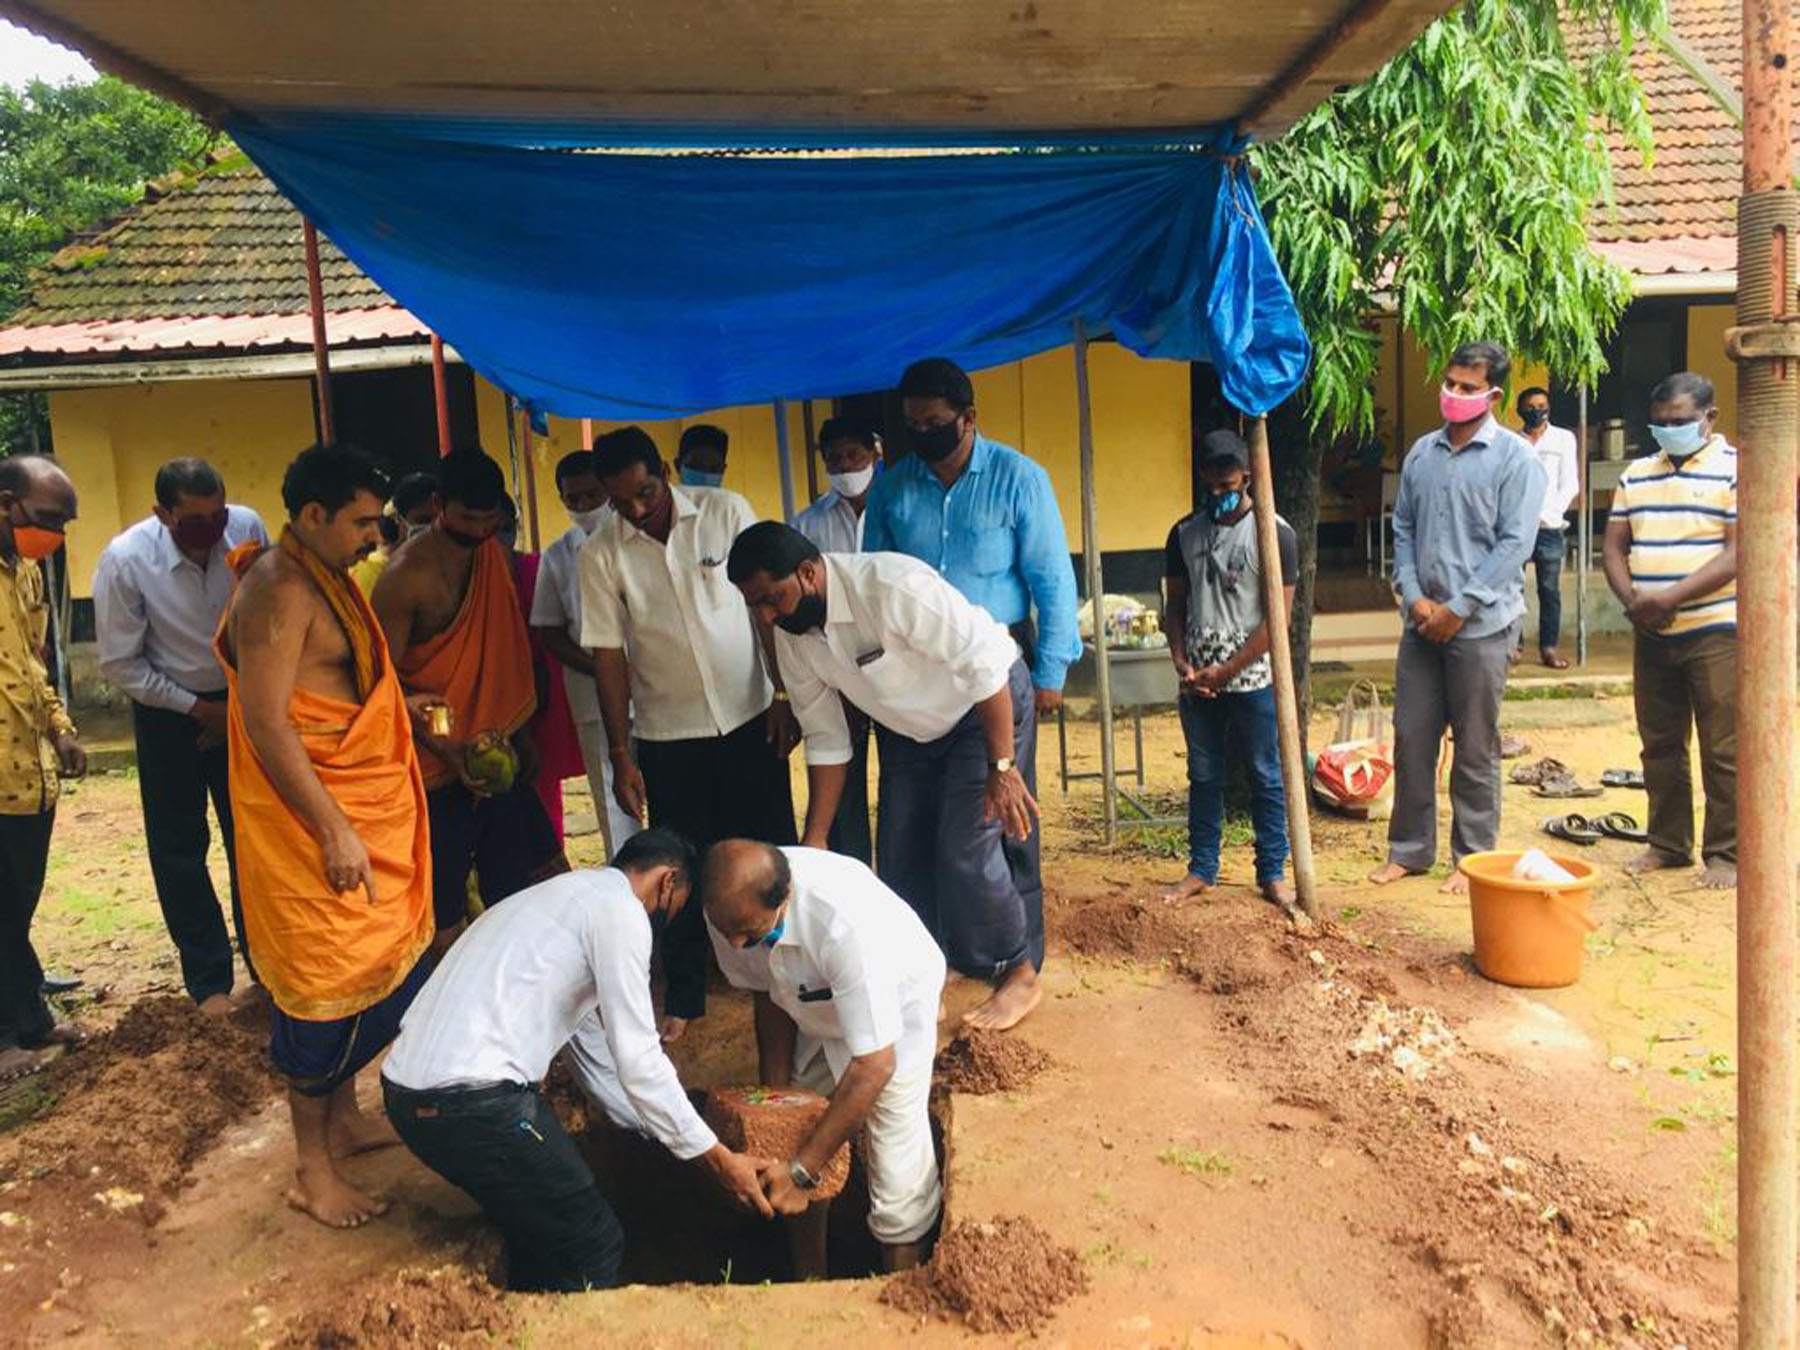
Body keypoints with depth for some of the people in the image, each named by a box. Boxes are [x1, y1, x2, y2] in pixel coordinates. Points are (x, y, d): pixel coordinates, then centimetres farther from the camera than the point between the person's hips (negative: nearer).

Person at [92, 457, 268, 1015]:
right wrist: (199, 709, -11)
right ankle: (209, 979, 20)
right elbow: (120, 665, -12)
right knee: (179, 849, 6)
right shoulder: (125, 561, -21)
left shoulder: (248, 528, -17)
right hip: (168, 712, -2)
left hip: (240, 701, 2)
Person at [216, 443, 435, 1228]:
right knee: (326, 986, 0)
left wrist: (404, 706, 12)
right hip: (310, 820, -10)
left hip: (357, 812, 10)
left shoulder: (323, 578, 13)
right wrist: (334, 830, -24)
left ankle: (343, 1121, 34)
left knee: (371, 969, 17)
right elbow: (265, 723, -23)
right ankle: (313, 1171, 15)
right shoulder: (278, 590, -18)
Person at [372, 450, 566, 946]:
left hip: (496, 755, 7)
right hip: (438, 766, -7)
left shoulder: (495, 553, 7)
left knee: (547, 877, 11)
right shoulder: (406, 575, -15)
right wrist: (447, 751, -22)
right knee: (444, 910, 0)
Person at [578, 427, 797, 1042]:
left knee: (770, 852, 8)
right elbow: (609, 656, -5)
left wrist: (784, 698, -5)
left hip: (750, 719, 0)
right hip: (668, 735, 0)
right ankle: (682, 1000, 23)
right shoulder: (601, 554, -6)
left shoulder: (726, 512, -7)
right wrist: (620, 755, -7)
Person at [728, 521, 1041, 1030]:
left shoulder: (892, 587, -35)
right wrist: (813, 841, -3)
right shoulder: (791, 637, -12)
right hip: (910, 726, 7)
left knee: (965, 851, -12)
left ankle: (1018, 974, 10)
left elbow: (984, 665, -30)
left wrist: (1002, 768, -30)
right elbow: (826, 738, -2)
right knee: (902, 857, 5)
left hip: (987, 702, -7)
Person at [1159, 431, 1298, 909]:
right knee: (1203, 777, 11)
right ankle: (1201, 869, 22)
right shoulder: (1185, 533, 8)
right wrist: (1181, 662, -5)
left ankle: (1272, 873, 16)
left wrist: (1225, 672, -13)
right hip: (1196, 680, 4)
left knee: (1266, 778, 5)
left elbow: (1278, 616, -10)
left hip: (1253, 678, -3)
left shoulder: (1275, 533, -6)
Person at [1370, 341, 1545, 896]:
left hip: (1480, 626, -5)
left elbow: (1514, 544, -11)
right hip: (1422, 621, 5)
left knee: (1475, 751, 4)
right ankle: (1409, 849, 23)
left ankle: (1472, 859, 17)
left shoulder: (1515, 459, -6)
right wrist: (1413, 595, -3)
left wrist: (1459, 608, -14)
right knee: (1411, 739, 9)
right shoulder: (1421, 453, 11)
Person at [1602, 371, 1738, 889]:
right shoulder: (1637, 475, 13)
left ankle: (1725, 852, 11)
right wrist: (1632, 601, -7)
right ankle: (1667, 843, 24)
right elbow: (1614, 546, 11)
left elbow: (1739, 553, -13)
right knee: (1659, 745, 12)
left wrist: (1669, 598, -20)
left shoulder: (1736, 470, -5)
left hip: (1715, 631, -5)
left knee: (1723, 750, 0)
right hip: (1650, 634, 5)